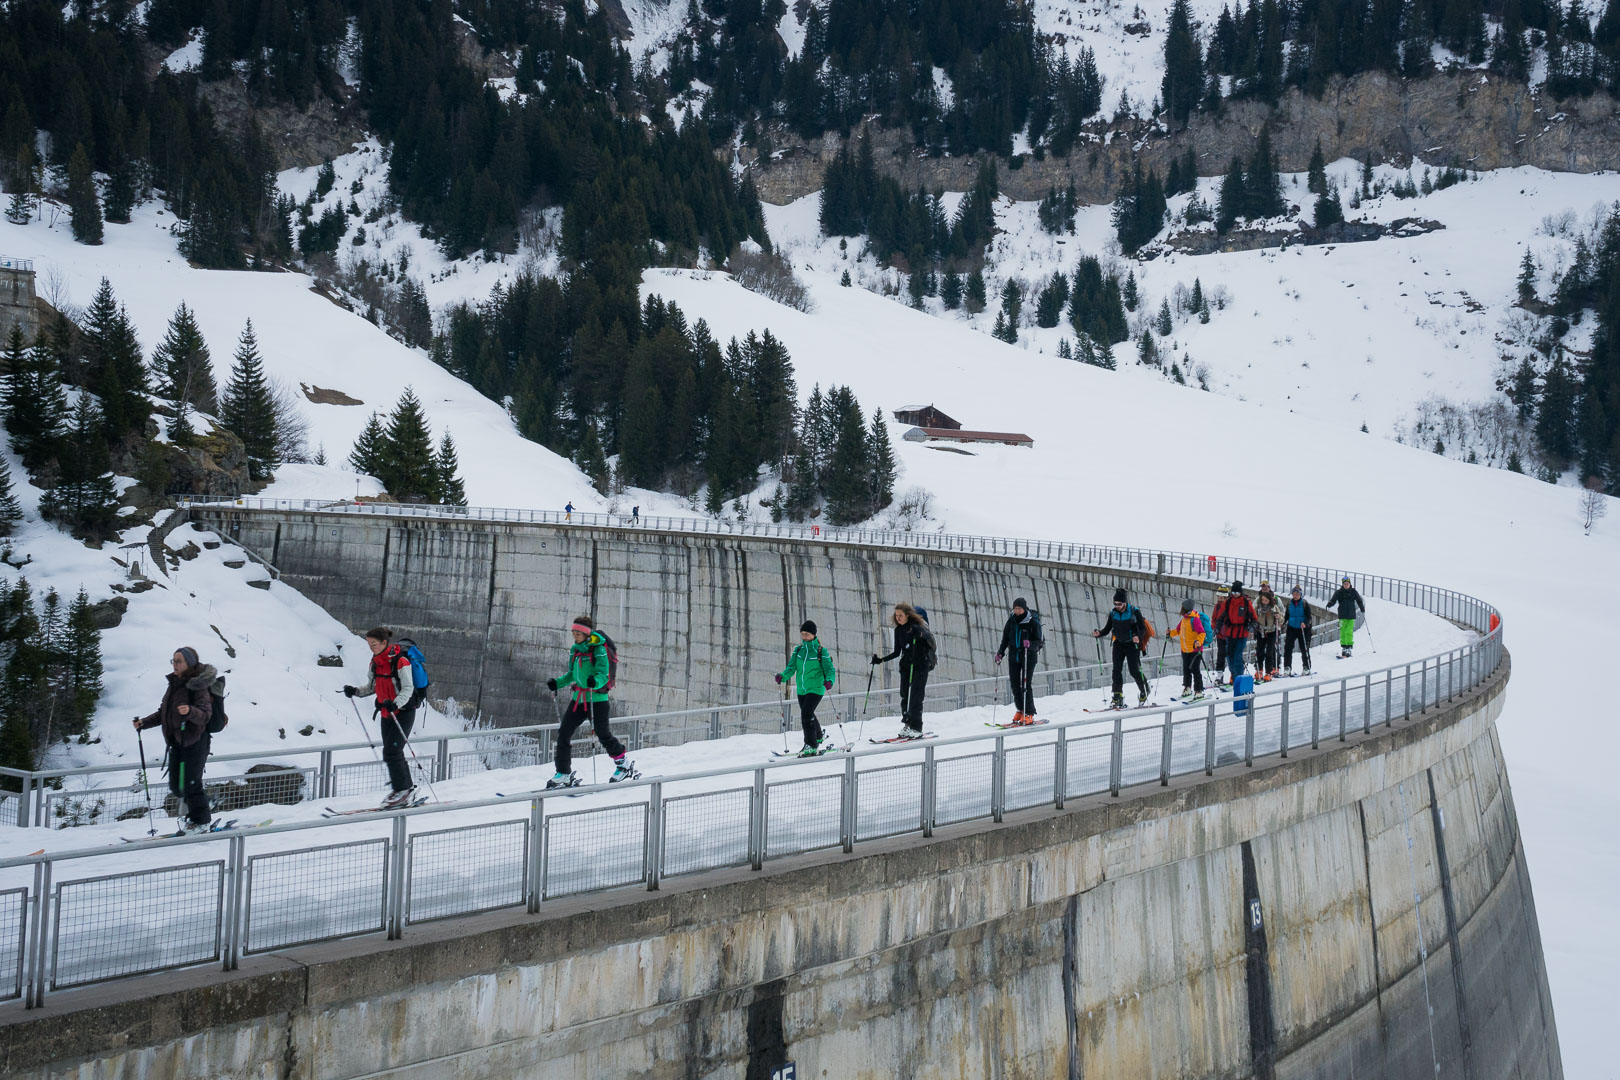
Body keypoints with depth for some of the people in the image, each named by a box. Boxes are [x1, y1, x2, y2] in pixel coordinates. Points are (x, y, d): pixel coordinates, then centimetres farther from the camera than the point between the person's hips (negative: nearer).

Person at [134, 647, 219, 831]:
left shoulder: (198, 686, -14)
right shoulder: (174, 684, 11)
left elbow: (205, 715, -23)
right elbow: (163, 713, 20)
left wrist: (190, 711, -41)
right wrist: (144, 723, 8)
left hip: (195, 741, -8)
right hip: (177, 741, 8)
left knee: (191, 783, -4)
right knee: (175, 784, 9)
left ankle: (200, 822, 12)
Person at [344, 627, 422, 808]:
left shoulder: (400, 661, -17)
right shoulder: (375, 663, 6)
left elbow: (408, 689, -19)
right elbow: (373, 688, 16)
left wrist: (395, 703, -35)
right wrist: (356, 691, 0)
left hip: (404, 712, -8)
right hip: (386, 713, 8)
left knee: (391, 751, -14)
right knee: (392, 753, 9)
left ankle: (403, 790, -5)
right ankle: (406, 789, 19)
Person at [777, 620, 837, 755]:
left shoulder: (821, 651, -7)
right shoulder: (798, 650, 8)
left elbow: (830, 670, -8)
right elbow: (791, 667, 5)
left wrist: (829, 681, -29)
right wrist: (783, 677, -14)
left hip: (816, 688, -6)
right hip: (802, 689, 6)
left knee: (806, 714, -19)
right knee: (807, 716, 18)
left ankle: (811, 746, -14)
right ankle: (819, 739, 41)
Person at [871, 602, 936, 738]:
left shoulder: (917, 625, -5)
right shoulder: (898, 630, 12)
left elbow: (931, 640, -20)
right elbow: (897, 652, 18)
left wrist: (920, 634, -37)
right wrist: (881, 660, 10)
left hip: (921, 665, -6)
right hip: (906, 665, 6)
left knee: (915, 696, -12)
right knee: (904, 696, -4)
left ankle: (916, 728, -13)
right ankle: (907, 725, -1)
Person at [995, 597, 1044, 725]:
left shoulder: (1033, 622, -9)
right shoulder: (1011, 621, 5)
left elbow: (1039, 641, -8)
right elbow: (1005, 638, 15)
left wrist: (1030, 645, -27)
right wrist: (1000, 652, 7)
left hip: (1029, 656, -5)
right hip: (1014, 655, 5)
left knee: (1026, 684, -9)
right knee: (1015, 683, 3)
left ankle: (1029, 714, -3)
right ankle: (1020, 710, 18)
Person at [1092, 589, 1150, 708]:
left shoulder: (1134, 611, -13)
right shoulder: (1113, 613, 0)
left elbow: (1143, 628, -12)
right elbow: (1107, 628, 7)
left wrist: (1138, 637, -32)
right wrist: (1099, 633, -14)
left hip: (1132, 644, -4)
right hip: (1119, 644, 4)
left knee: (1134, 671, -4)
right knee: (1116, 670, -8)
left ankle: (1144, 691, 20)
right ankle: (1118, 697, -7)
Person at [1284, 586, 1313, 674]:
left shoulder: (1305, 604, -4)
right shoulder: (1290, 604, 7)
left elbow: (1309, 617, -8)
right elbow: (1286, 616, 13)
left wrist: (1305, 623, -27)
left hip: (1302, 629, -3)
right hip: (1291, 628, 3)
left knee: (1304, 648, 3)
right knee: (1288, 647, -8)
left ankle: (1307, 668, 16)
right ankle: (1287, 667, -4)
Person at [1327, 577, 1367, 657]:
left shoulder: (1353, 592, 6)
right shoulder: (1339, 592, 4)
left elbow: (1359, 601, 11)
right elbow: (1333, 600, -4)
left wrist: (1362, 608, -2)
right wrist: (1330, 604, -25)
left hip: (1351, 615, 0)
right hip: (1342, 615, 0)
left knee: (1349, 631, -9)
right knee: (1342, 631, 0)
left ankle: (1349, 646, -7)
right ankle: (1343, 646, 9)